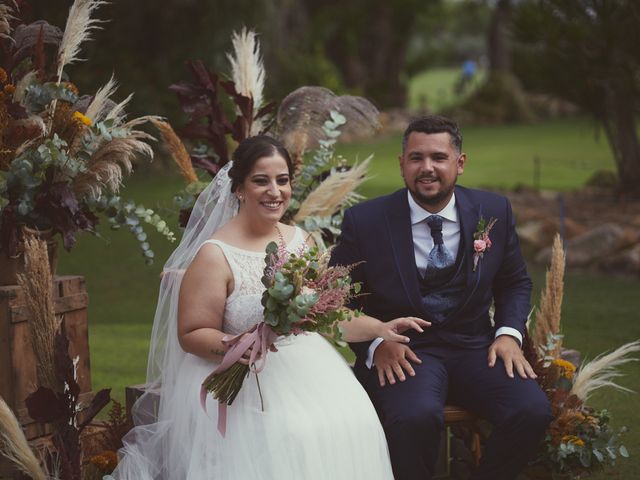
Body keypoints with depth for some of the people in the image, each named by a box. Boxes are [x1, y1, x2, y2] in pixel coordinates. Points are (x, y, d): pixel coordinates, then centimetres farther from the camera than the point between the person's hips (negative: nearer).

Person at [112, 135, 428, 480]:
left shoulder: (301, 241, 10)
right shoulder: (215, 255, -8)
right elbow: (190, 335, -9)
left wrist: (380, 329, 6)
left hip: (309, 370, 5)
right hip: (246, 382, -5)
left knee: (350, 427, -22)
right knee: (292, 439, -30)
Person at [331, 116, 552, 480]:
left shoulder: (494, 211, 4)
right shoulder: (365, 221, -3)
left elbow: (515, 282, 17)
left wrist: (509, 332, -2)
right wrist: (375, 344, -13)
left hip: (476, 349, 3)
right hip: (402, 353, -3)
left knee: (533, 411, -25)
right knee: (416, 417, -36)